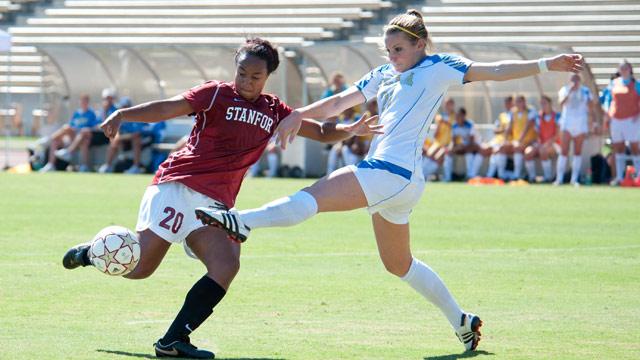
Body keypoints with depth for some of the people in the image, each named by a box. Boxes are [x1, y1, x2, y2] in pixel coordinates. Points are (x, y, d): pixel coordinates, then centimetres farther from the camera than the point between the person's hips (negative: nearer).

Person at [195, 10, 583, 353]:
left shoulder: (438, 67, 3)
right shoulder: (383, 75, 23)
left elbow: (494, 71, -1)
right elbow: (340, 102, 23)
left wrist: (547, 65, -11)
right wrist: (300, 115, 8)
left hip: (395, 172, -10)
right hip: (385, 174, 10)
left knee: (315, 196, -24)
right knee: (399, 263, 18)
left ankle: (242, 222, -39)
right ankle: (461, 320, 25)